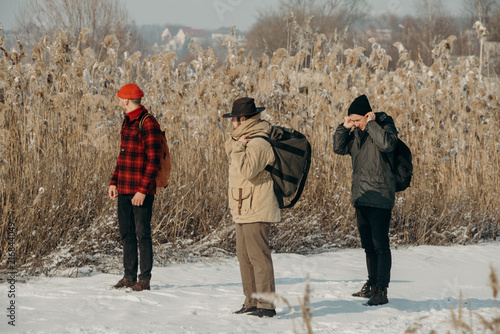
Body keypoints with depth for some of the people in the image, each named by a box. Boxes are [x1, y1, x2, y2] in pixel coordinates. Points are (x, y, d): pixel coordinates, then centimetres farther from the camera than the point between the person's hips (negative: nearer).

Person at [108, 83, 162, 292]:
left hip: (142, 191, -9)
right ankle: (129, 276, 18)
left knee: (142, 234, -5)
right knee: (126, 233, 11)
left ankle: (144, 280, -1)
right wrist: (114, 182, 15)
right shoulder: (127, 122, 16)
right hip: (125, 189, 9)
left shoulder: (148, 124, -12)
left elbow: (153, 161, -15)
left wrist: (143, 190, -19)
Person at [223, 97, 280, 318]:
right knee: (244, 256, 14)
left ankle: (266, 305, -11)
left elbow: (248, 170, -28)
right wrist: (235, 140, 8)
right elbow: (229, 153, 27)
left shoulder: (258, 143, -18)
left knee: (258, 256, -11)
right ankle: (251, 302, 20)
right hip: (244, 210, 11)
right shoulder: (246, 138, 14)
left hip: (256, 210, -11)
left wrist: (238, 147, -21)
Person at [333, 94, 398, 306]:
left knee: (380, 245, -9)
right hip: (361, 197, 8)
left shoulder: (384, 126, -8)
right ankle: (372, 285, 27)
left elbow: (387, 144, -27)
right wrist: (344, 127, 1)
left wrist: (371, 124, -20)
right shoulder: (357, 132, 12)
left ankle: (382, 290, -9)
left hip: (380, 198, -8)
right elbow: (339, 148, 13)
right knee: (368, 245, 17)